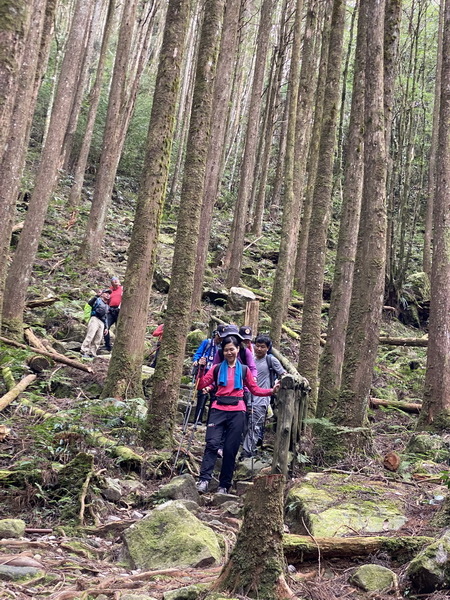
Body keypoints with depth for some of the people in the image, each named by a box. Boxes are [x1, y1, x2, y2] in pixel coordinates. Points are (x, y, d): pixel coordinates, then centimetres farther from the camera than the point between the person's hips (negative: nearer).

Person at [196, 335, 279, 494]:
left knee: (231, 449, 0)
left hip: (237, 412, 0)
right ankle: (204, 480, -21)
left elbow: (255, 390, 13)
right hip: (218, 409, 0)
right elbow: (202, 385, 7)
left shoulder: (244, 369, 14)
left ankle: (224, 486, 5)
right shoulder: (217, 368, 13)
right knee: (212, 443, -16)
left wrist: (272, 391, 1)